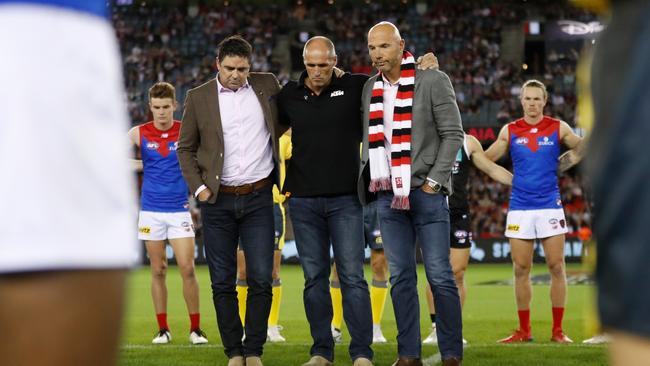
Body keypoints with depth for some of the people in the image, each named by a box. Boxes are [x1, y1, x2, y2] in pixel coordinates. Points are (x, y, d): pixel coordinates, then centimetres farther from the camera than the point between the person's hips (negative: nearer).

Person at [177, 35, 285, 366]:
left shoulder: (267, 85, 4)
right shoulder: (198, 98, 1)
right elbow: (185, 149, 8)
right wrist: (198, 187, -2)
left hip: (258, 199, 0)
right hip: (218, 201, 0)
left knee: (261, 279, -4)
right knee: (222, 282, 3)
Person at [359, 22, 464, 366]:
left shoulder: (433, 81, -2)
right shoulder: (370, 88, 10)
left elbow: (453, 134, -4)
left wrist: (434, 180, -10)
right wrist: (369, 179, 7)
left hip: (426, 192, -4)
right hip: (388, 194, 4)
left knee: (440, 276, -5)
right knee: (400, 277, 4)